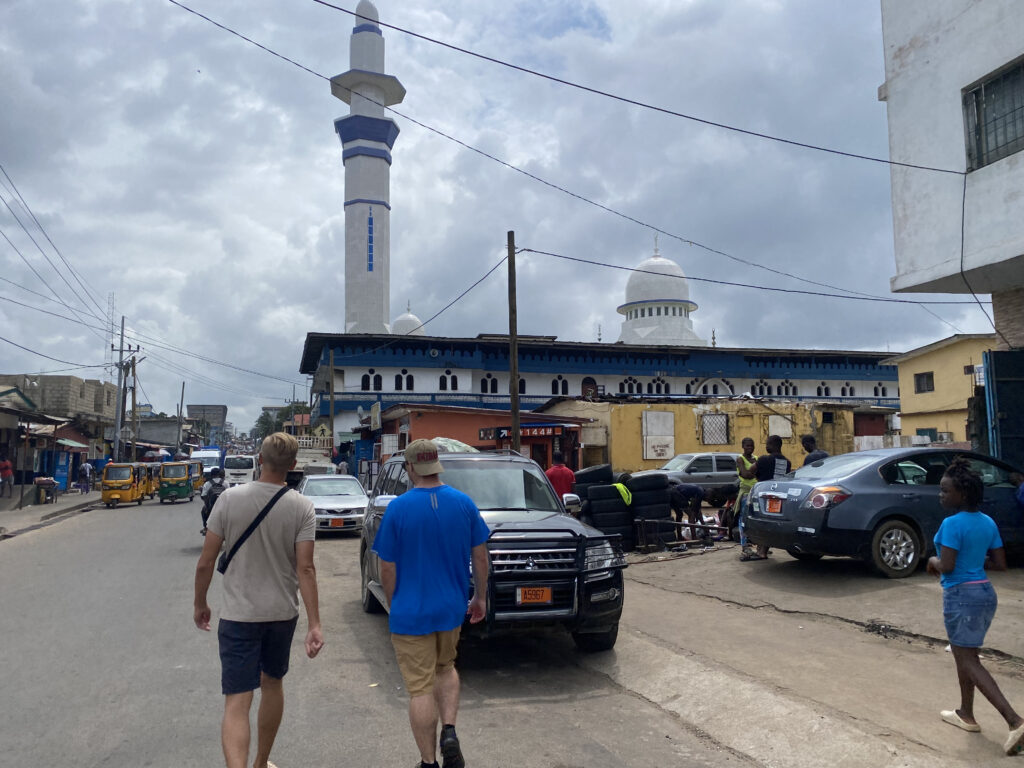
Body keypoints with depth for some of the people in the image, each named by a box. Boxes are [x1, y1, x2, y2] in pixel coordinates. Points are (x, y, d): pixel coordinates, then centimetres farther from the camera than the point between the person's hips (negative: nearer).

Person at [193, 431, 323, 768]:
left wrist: (200, 604, 10)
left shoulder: (229, 499, -10)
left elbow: (205, 563, -6)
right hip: (283, 613, 2)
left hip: (238, 615, -2)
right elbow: (305, 569, -13)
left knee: (237, 702, -2)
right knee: (272, 683, 23)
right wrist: (314, 624, -10)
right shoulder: (302, 507, -10)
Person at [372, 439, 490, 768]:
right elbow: (480, 558, 1)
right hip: (451, 609, 3)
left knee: (420, 688, 8)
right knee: (445, 669, 25)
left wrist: (394, 606, 7)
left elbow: (387, 569, -8)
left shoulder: (398, 508, -13)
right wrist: (480, 597, 14)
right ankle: (449, 732, 9)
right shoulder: (464, 503, -5)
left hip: (411, 613, -3)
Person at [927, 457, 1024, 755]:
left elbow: (946, 566, -23)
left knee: (968, 661, -1)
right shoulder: (988, 522, 5)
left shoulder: (952, 524, -20)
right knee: (963, 654, 21)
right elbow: (1000, 564, 9)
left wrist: (932, 561, -3)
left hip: (961, 595, -9)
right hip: (985, 592, 9)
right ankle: (966, 714, 32)